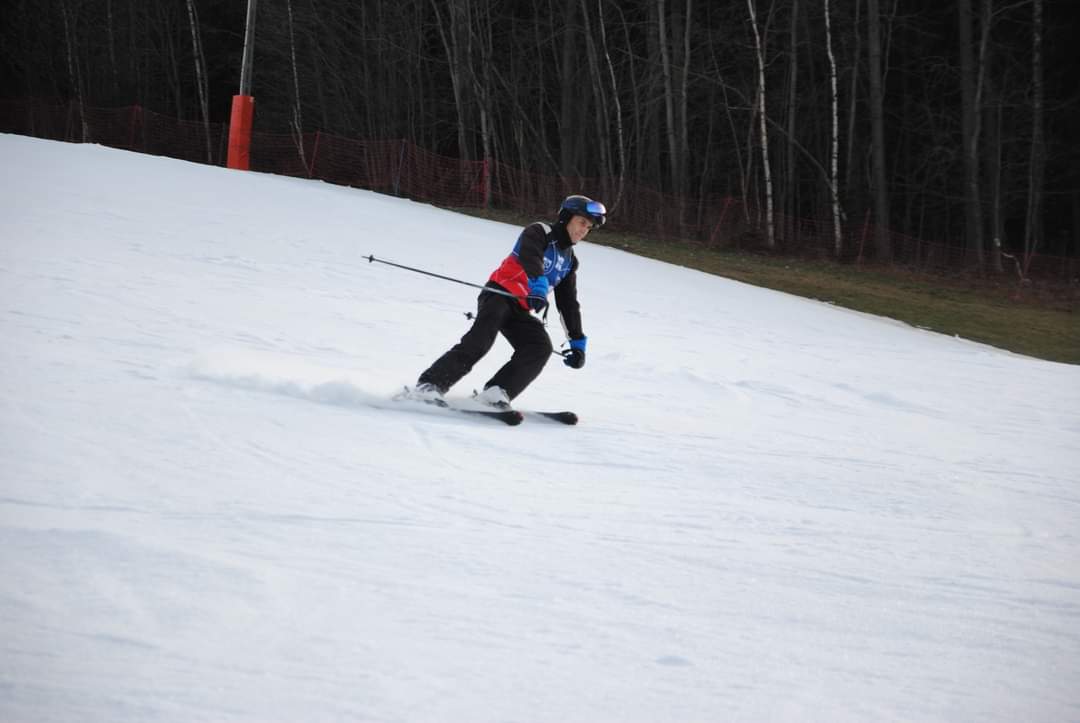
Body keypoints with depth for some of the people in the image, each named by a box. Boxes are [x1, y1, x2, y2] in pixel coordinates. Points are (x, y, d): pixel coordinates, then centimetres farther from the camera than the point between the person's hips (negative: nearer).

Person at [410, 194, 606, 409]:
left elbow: (569, 304, 26)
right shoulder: (538, 232, -1)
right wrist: (538, 285, -42)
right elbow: (530, 258, -23)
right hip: (499, 294, -7)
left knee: (541, 349, -20)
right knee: (480, 340, -29)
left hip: (521, 310, 7)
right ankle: (431, 383, -28)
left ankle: (497, 392, -31)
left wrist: (577, 341, 23)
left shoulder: (569, 262, 21)